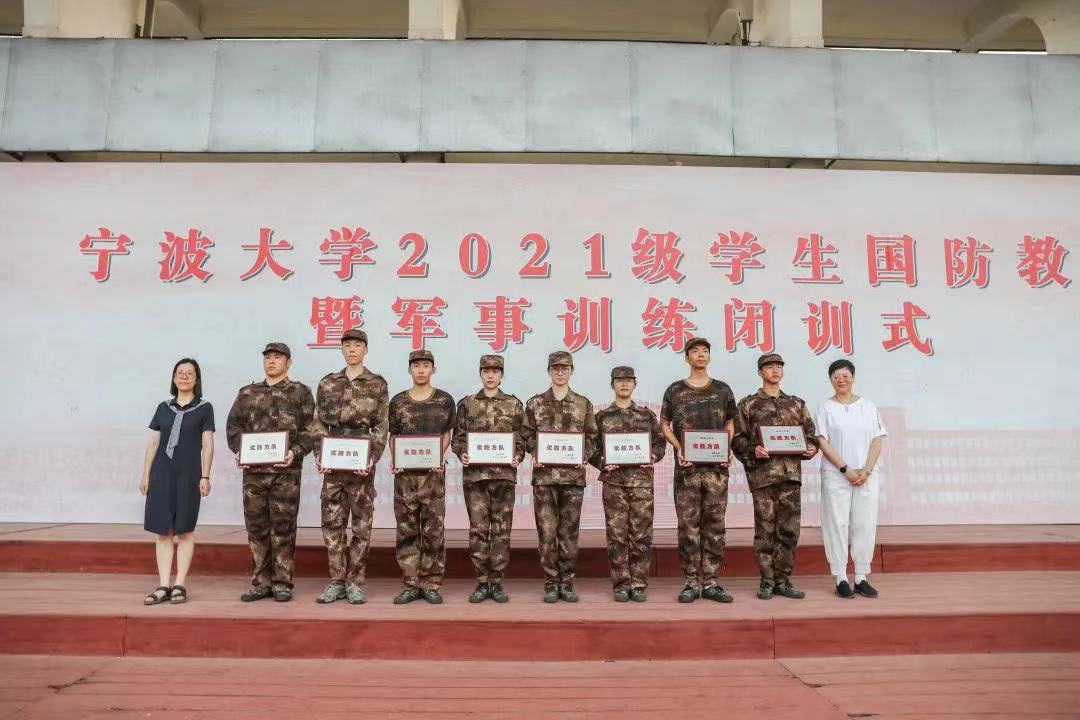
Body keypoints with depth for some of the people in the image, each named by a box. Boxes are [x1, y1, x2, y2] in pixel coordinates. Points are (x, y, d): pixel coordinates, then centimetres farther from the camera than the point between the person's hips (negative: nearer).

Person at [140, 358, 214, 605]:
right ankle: (163, 586, 7)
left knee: (185, 530, 1)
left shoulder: (204, 408, 4)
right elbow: (153, 443, 13)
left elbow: (207, 445, 0)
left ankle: (180, 585, 6)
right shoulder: (163, 408, 12)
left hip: (188, 474, -3)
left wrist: (205, 476, -7)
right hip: (162, 473, 3)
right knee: (163, 531, 3)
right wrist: (145, 475, 9)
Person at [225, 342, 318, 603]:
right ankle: (261, 582, 18)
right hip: (253, 470, 3)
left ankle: (282, 583, 11)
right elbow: (233, 426, 13)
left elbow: (311, 429, -1)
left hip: (286, 471, -3)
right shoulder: (247, 393, 14)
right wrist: (240, 451, -4)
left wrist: (295, 452, -16)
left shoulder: (300, 393, 4)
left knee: (283, 528, 1)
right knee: (256, 527, 7)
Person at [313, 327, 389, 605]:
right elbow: (319, 423, 10)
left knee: (362, 523, 3)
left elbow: (381, 426, -1)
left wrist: (373, 458, -13)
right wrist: (319, 455, -4)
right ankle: (337, 581, 15)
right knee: (332, 522, 5)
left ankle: (354, 582, 13)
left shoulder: (377, 384, 3)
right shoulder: (327, 383, 11)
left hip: (362, 463, -2)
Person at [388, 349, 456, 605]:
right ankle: (411, 584, 14)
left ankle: (432, 584, 11)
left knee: (434, 529, 1)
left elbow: (447, 434, 9)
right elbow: (393, 435, 11)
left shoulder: (445, 400, 4)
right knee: (406, 530, 4)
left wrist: (441, 456, -8)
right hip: (405, 473, 1)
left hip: (433, 472, -1)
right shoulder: (398, 401, 7)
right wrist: (393, 460, -4)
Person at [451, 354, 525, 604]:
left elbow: (522, 438, 9)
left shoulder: (514, 405, 8)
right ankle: (482, 582, 12)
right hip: (474, 473, 0)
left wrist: (518, 456, -9)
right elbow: (457, 437, 10)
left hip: (504, 474, 0)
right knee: (478, 529, 1)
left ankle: (496, 582, 13)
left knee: (502, 529, 3)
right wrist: (461, 454, -8)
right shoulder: (467, 404, 9)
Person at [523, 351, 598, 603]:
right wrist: (535, 455, -8)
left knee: (569, 532, 5)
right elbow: (527, 435, 8)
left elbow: (592, 437, 10)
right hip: (544, 474, 0)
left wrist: (584, 457, -6)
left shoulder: (583, 404, 8)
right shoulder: (535, 403, 7)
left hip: (573, 475, 1)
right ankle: (551, 584, 11)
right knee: (547, 531, 0)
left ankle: (567, 583, 15)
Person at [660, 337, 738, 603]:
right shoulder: (675, 390, 7)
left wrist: (728, 450, -1)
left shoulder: (723, 389, 12)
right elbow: (664, 425, 8)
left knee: (715, 524, 3)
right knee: (688, 524, 0)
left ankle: (711, 582, 11)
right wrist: (678, 448, -8)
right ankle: (691, 582, 8)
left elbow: (729, 424, 16)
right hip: (687, 466, -1)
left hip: (717, 465, 2)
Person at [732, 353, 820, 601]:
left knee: (789, 531, 5)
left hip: (791, 473, 3)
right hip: (762, 475, -3)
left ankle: (783, 580, 16)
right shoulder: (748, 404, 5)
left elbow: (810, 434, 18)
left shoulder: (796, 404, 16)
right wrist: (753, 451, -16)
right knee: (765, 530, 0)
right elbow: (737, 440, 2)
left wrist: (811, 448, -2)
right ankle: (767, 582, 10)